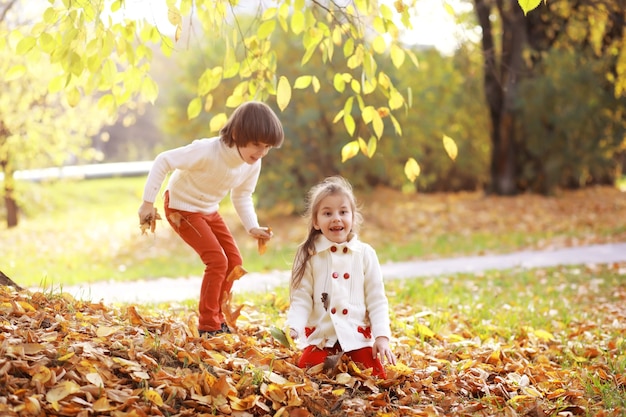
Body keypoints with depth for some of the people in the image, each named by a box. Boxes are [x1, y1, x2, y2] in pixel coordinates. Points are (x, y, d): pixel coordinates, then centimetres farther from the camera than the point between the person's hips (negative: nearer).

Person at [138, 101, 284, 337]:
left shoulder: (253, 165, -12)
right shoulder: (207, 151, -34)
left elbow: (242, 198, 1)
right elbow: (163, 161, -29)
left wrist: (253, 228, -15)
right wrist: (148, 202, -28)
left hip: (209, 210, 8)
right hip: (182, 208, -7)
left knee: (234, 261, 3)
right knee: (217, 260, -18)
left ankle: (217, 318, 19)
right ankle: (208, 326, -7)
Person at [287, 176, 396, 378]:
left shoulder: (365, 254, 3)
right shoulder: (309, 255, 0)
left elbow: (376, 300, 4)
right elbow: (301, 298, -3)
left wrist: (382, 336, -7)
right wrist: (293, 328, -21)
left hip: (358, 337, 1)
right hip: (320, 337, -1)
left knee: (376, 376, -14)